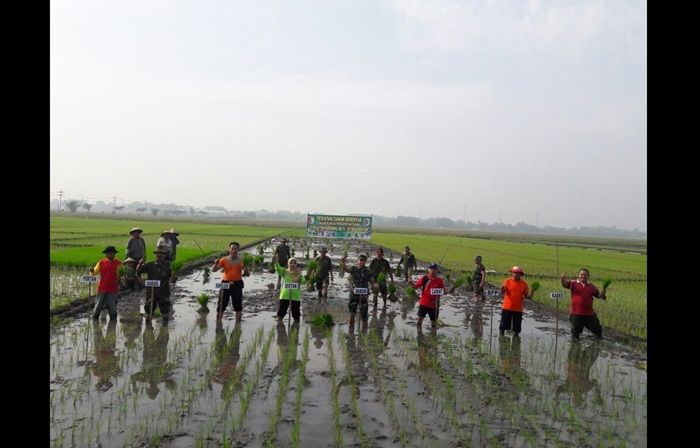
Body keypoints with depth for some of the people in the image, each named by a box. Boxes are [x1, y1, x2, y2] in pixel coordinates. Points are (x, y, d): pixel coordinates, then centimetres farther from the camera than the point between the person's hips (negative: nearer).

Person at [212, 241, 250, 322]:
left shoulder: (240, 261, 0)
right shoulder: (224, 260, 3)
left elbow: (247, 273, -4)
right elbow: (213, 270, 0)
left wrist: (245, 272, -27)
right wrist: (216, 263, -20)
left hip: (237, 284, -1)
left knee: (238, 306, 4)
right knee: (221, 306, 4)